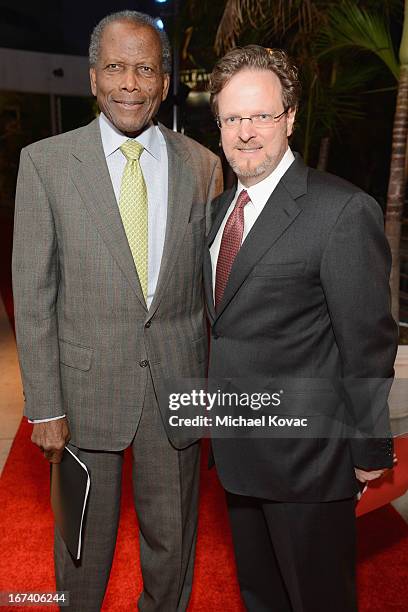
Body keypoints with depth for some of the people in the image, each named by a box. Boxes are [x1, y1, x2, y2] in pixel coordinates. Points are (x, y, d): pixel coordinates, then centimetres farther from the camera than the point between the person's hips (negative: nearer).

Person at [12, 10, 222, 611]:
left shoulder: (202, 165, 1)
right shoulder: (46, 162, -6)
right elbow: (33, 292, -5)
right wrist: (45, 407, -7)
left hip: (178, 381, 2)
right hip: (86, 384, -1)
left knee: (172, 535, 20)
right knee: (85, 535, 19)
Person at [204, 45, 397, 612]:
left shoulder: (344, 211, -18)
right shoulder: (220, 208, 6)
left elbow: (368, 344, -17)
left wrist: (371, 451, -11)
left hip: (305, 452, -7)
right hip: (237, 447, 7)